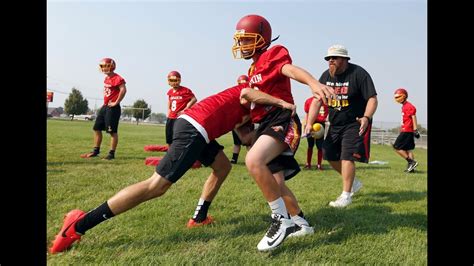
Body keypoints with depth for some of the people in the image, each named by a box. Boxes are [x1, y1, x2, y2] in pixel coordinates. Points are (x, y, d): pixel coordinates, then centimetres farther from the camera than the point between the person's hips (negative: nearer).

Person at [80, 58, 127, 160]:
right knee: (97, 128, 13)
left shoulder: (117, 78, -15)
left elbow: (123, 90, -27)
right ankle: (96, 151, 23)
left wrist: (116, 102, -21)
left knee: (112, 131, -4)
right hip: (105, 106, 10)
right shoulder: (106, 78, 15)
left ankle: (112, 154, 4)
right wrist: (105, 103, 16)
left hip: (113, 108, -10)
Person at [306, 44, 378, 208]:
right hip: (335, 124, 7)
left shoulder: (358, 74, -15)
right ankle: (354, 182, 29)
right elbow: (316, 101, 3)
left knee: (347, 157, -12)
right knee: (330, 155, 8)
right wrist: (309, 124, -4)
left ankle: (346, 195, 0)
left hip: (355, 124, -7)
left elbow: (372, 98, -17)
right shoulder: (326, 76, 2)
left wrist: (366, 117, -34)